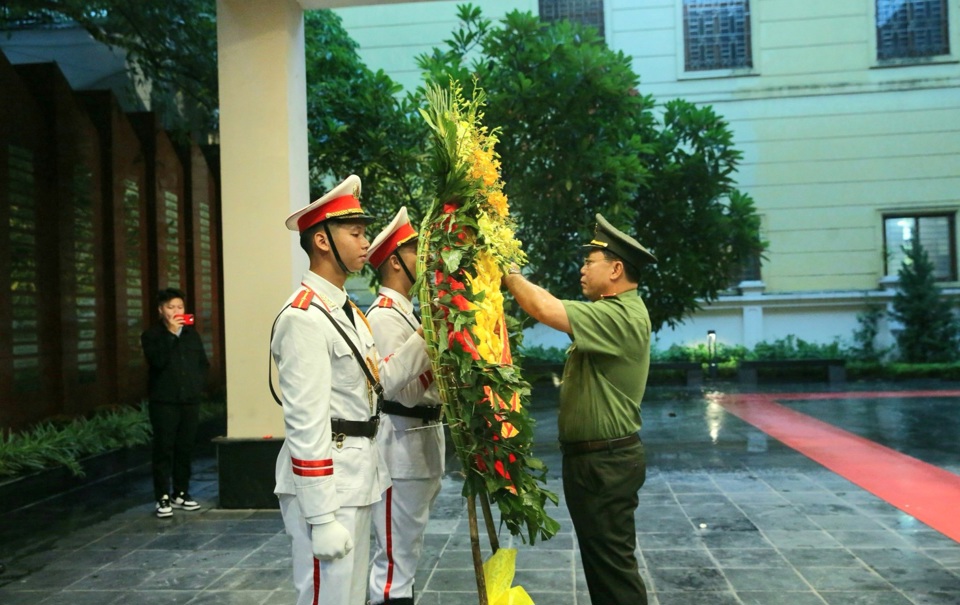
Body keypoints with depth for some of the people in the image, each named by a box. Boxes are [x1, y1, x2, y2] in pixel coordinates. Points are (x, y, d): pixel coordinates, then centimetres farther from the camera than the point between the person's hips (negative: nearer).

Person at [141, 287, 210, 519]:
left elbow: (203, 363, 16)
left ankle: (181, 494, 18)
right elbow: (157, 361, -18)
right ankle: (163, 498, 1)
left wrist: (196, 385, 3)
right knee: (164, 450, -4)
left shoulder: (192, 334, 12)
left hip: (190, 401, 4)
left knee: (186, 449, 8)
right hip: (164, 402, -4)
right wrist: (170, 333, -19)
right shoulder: (152, 335, -1)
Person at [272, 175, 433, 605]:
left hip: (356, 475, 10)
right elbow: (305, 423, -22)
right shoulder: (304, 317, -18)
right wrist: (322, 516, -22)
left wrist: (424, 339, 7)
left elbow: (376, 383, 14)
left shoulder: (347, 311, 13)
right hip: (324, 481, -10)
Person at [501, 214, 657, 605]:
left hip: (605, 462, -11)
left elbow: (547, 310, -30)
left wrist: (510, 274, -16)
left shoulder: (622, 316, -22)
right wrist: (515, 279, 1)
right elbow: (557, 310, 10)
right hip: (596, 458, 11)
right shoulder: (615, 311, 14)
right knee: (600, 559, 20)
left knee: (612, 563, -1)